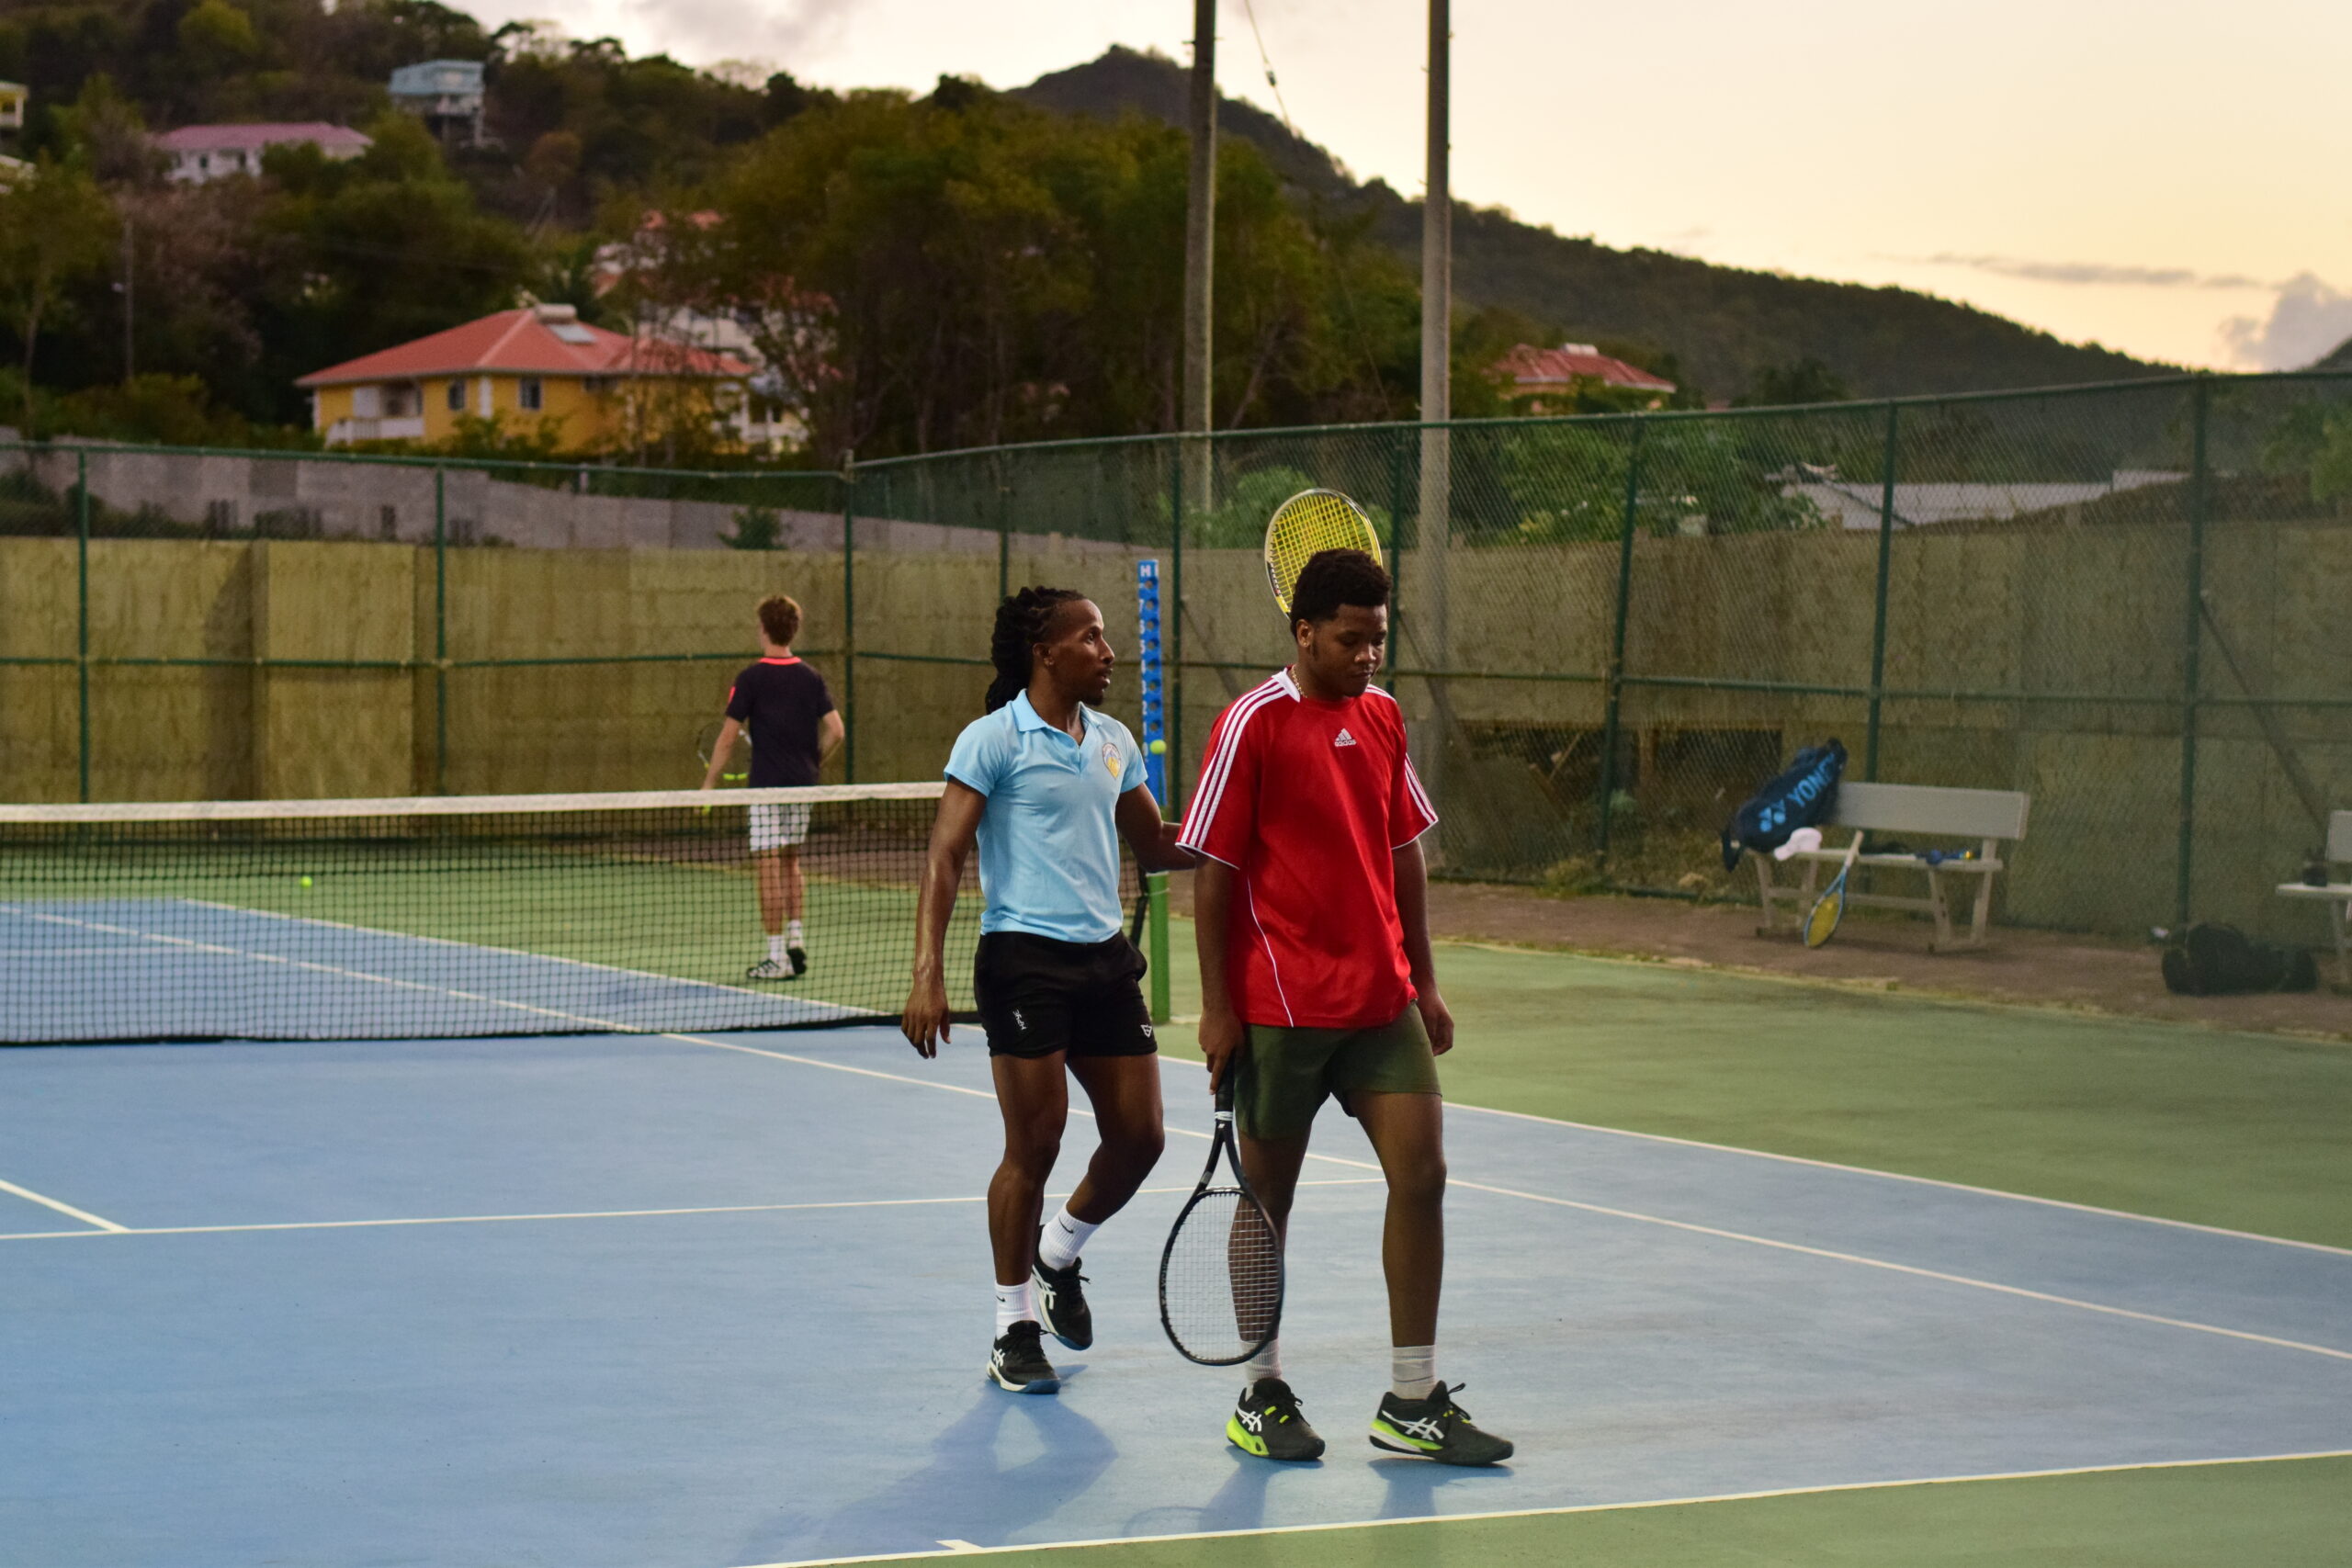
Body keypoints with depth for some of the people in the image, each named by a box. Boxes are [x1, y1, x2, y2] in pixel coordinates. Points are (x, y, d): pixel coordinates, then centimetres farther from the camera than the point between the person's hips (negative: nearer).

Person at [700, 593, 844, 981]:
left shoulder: (752, 679, -8)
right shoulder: (811, 677, 6)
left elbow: (728, 736, -8)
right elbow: (836, 730, 2)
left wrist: (710, 782, -1)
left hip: (767, 786, -6)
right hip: (802, 785, 6)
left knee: (768, 866, -3)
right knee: (791, 862, 19)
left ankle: (778, 957, -5)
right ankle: (797, 943, 12)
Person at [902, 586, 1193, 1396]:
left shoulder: (1113, 742, 13)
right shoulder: (993, 740, -7)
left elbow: (1156, 845, 23)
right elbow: (945, 857, -11)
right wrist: (927, 975, -19)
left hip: (1106, 960, 6)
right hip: (1026, 960, -6)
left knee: (1138, 1138, 5)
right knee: (1034, 1147, -4)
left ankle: (1057, 1254, 33)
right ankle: (1016, 1328, 11)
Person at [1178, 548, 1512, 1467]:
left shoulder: (1383, 717, 10)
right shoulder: (1253, 725, -10)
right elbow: (1213, 873, -9)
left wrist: (1422, 980, 16)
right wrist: (1215, 1007, -11)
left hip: (1381, 1002, 6)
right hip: (1279, 1005, -6)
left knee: (1421, 1175, -2)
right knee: (1268, 1195, 5)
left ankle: (1412, 1402, 5)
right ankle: (1262, 1393, 18)